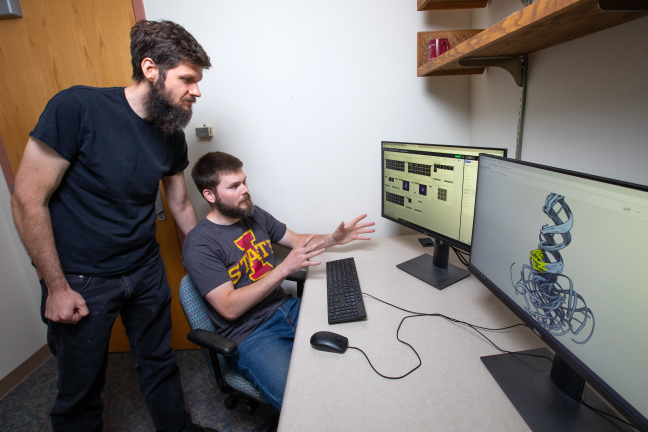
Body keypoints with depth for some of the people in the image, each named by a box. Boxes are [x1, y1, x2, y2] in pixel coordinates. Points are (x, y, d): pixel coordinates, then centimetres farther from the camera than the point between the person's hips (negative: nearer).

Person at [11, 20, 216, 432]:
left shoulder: (172, 136, -2)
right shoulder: (77, 108, -19)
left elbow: (181, 204, 9)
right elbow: (28, 200, -16)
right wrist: (57, 287, -13)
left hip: (147, 270, 5)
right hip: (81, 281, -4)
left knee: (160, 363, 21)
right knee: (81, 387, 16)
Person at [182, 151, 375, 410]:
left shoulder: (255, 215, 7)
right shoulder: (199, 246, -14)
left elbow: (296, 240, 18)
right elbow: (230, 308, -19)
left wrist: (334, 239, 1)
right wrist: (285, 268, -24)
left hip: (286, 307, 7)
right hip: (249, 334, -6)